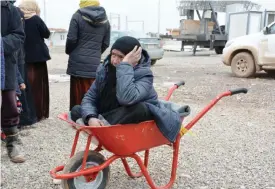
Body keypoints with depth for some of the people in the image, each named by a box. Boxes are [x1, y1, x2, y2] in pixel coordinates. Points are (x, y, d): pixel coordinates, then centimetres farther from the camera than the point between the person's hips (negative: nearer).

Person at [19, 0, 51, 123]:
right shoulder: (36, 19, -9)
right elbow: (47, 34, -3)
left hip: (23, 57, 3)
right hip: (37, 56, -3)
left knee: (27, 86, 8)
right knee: (38, 85, 7)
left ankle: (28, 115, 9)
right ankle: (39, 113, 13)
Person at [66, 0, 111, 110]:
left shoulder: (78, 16, -4)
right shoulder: (105, 20, 8)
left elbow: (71, 39, -6)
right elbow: (105, 44, 9)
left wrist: (69, 52, 14)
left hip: (78, 63, -3)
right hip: (95, 64, 3)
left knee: (78, 95, 4)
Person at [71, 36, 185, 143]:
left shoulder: (144, 75, -22)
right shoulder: (105, 69, -5)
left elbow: (126, 99, -42)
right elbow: (90, 97, -5)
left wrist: (125, 65, -36)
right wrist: (91, 118, -25)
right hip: (110, 119, 5)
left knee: (139, 108, -38)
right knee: (76, 110, -10)